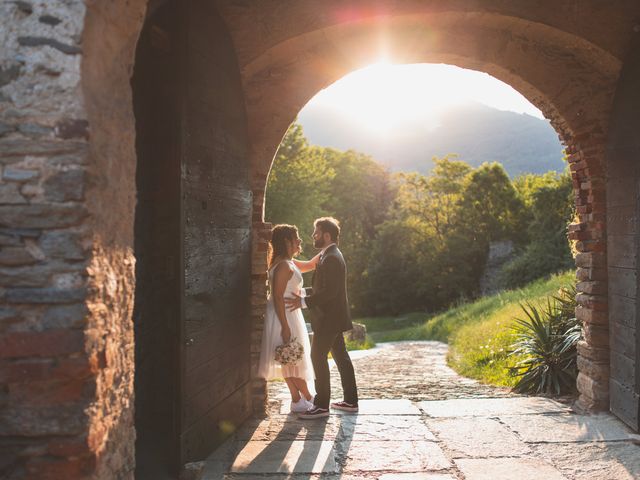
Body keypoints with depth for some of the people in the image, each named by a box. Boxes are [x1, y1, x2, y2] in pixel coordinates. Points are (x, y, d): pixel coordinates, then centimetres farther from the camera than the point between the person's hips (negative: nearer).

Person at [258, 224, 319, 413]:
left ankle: (297, 400, 20)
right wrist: (285, 327, -25)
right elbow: (278, 297, -23)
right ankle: (307, 398, 12)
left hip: (288, 314, 11)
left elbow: (310, 264, 29)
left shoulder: (289, 263, 12)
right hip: (284, 316, -11)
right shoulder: (284, 265, -19)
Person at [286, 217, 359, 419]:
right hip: (333, 317, 10)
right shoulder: (329, 255, 13)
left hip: (329, 318, -10)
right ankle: (350, 401, 23)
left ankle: (321, 405, 0)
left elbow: (329, 292, -26)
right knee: (341, 356, 14)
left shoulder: (331, 258, -20)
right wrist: (303, 293, 14)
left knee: (318, 357, -6)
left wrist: (304, 302, -25)